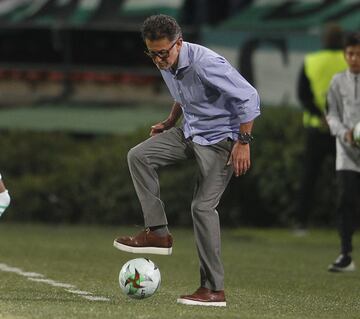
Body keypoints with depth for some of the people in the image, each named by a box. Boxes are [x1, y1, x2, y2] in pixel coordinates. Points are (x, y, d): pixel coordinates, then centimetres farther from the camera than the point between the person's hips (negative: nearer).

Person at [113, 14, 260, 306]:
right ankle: (158, 233, -5)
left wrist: (243, 142, -23)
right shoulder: (166, 65, -2)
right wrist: (170, 123, 14)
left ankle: (214, 289, -8)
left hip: (220, 139, -8)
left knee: (203, 206, -14)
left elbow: (248, 96, -24)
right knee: (138, 156, -6)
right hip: (190, 132, 8)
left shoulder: (205, 64, -28)